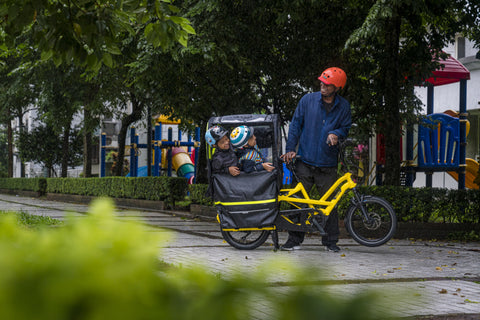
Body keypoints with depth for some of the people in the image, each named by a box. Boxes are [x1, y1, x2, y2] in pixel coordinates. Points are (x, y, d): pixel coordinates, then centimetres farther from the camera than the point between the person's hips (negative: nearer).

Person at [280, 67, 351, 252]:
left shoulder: (343, 106, 3)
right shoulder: (308, 100, 1)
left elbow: (346, 127, 10)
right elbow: (296, 124, 4)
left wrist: (336, 134, -14)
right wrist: (290, 149, -3)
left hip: (327, 164, 0)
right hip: (305, 161, 0)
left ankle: (330, 241, 13)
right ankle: (295, 239, 8)